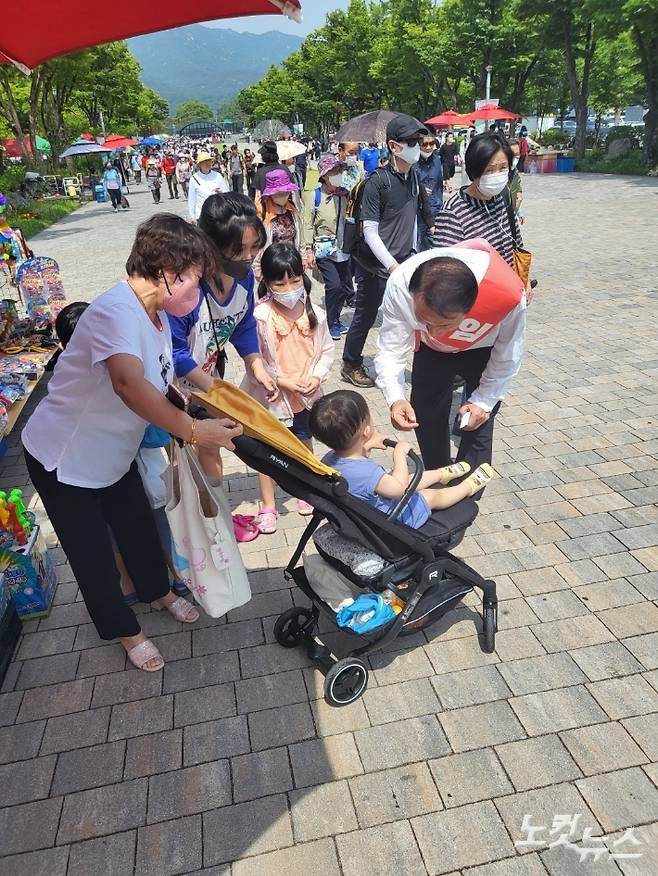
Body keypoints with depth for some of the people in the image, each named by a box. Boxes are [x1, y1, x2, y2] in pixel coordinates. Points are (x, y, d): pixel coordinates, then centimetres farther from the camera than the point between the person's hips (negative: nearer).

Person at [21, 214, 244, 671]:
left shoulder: (156, 314, -1)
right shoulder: (117, 311, -32)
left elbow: (158, 382, 6)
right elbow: (129, 384, -49)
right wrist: (191, 430, -48)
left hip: (114, 453, 9)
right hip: (64, 460, -8)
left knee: (139, 525, 23)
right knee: (92, 552, 10)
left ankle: (158, 591, 49)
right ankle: (126, 632, 32)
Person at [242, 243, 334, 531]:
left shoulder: (314, 313, -8)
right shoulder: (260, 316, -19)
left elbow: (327, 349, 2)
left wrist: (317, 376, -12)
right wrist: (282, 380, -21)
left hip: (306, 395, 3)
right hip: (270, 396, -3)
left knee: (304, 442, 22)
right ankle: (268, 506, 28)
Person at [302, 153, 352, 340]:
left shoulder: (345, 194, 6)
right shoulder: (314, 196, -5)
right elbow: (308, 225, -3)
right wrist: (309, 249, -8)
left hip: (344, 248, 5)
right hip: (324, 249, -5)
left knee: (347, 288, 8)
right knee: (334, 284, -15)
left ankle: (335, 319, 29)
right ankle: (331, 324, 3)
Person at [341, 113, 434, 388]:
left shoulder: (415, 178, 4)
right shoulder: (377, 182, -16)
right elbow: (370, 232, -18)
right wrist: (392, 266, -25)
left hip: (404, 263, 6)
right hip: (375, 266, -6)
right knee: (365, 318, 9)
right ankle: (350, 366, 29)